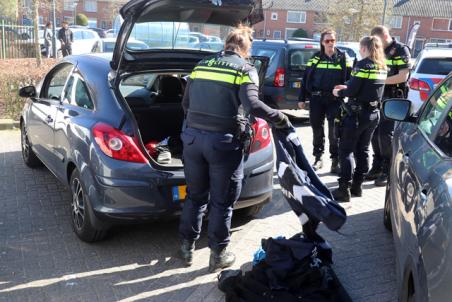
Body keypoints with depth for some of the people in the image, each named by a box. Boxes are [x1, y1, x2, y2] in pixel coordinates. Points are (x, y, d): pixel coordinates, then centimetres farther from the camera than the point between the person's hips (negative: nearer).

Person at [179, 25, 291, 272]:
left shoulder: (202, 65, 13)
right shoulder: (245, 69, -2)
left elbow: (186, 103, 16)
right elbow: (252, 105, -19)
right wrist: (281, 119, -8)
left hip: (193, 137, 5)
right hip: (223, 142, -5)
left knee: (195, 196, 19)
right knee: (222, 202, 9)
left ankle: (187, 248, 30)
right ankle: (218, 255, 20)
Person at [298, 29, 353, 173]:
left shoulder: (343, 58, 6)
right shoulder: (316, 58, 9)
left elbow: (350, 79, 1)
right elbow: (306, 78, 9)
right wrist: (302, 98, 6)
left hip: (335, 100, -2)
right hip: (316, 99, 2)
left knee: (334, 131, -3)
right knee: (317, 129, 8)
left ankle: (335, 160, 8)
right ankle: (318, 158, 20)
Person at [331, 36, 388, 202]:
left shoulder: (363, 65, -15)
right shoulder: (382, 67, 10)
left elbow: (352, 92, -19)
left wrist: (339, 92, 0)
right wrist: (347, 88, 16)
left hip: (357, 113, -8)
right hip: (373, 113, 8)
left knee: (346, 150, -2)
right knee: (363, 150, 15)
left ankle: (344, 189, -3)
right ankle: (357, 186, 22)